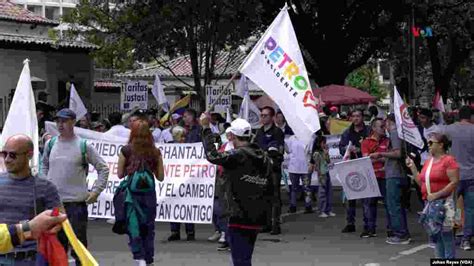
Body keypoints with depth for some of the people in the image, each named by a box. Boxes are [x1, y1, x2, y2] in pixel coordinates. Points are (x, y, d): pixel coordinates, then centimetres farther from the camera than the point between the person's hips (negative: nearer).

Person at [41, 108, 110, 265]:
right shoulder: (50, 144, 7)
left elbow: (103, 169, 2)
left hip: (77, 202, -4)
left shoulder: (84, 146, -4)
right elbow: (44, 167, 23)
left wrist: (96, 191, -4)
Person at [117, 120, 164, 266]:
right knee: (148, 228, 14)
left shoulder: (126, 150, -5)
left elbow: (120, 174, 2)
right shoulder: (155, 152, 0)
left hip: (132, 192, -2)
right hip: (149, 193, 2)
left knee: (133, 226, 7)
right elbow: (160, 177, 5)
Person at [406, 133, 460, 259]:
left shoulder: (449, 160, -9)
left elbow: (455, 182, -17)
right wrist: (412, 167, 10)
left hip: (444, 202, -8)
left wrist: (437, 195, -20)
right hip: (430, 203, 8)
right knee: (435, 235, 13)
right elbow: (421, 182, 18)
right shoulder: (429, 161, 15)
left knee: (446, 235, -7)